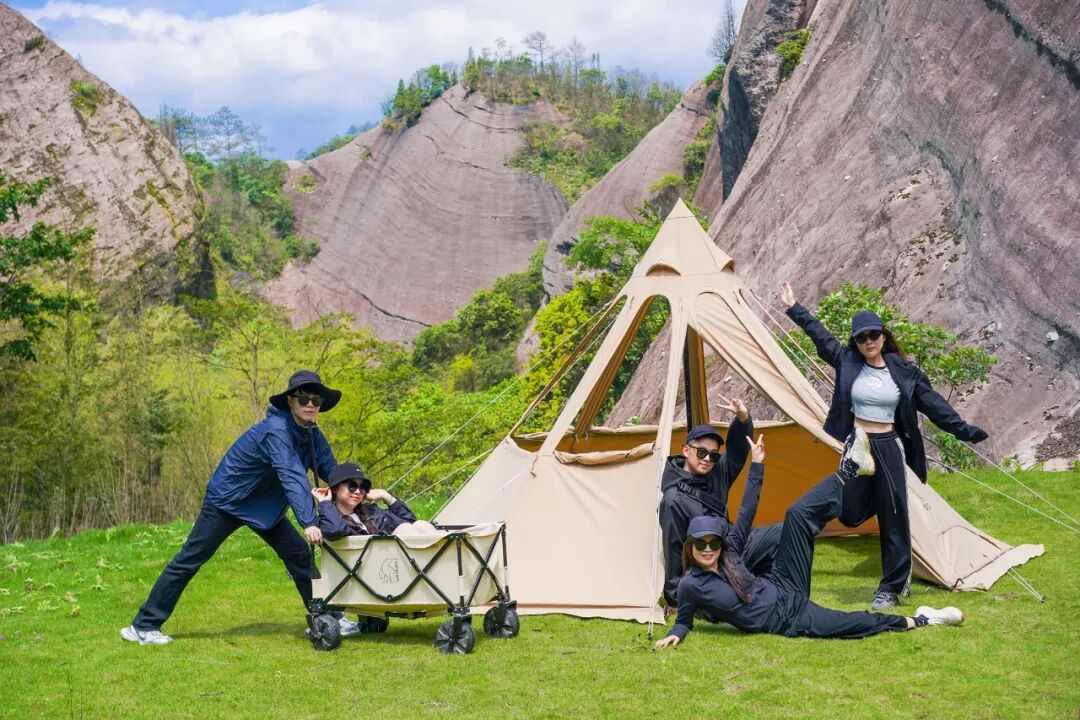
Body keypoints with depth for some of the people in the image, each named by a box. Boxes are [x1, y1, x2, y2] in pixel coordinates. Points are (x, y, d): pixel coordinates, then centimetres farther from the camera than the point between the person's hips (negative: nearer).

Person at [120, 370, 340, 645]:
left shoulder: (312, 435, -4)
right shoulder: (276, 431, -30)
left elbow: (333, 472, -2)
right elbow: (292, 476, -41)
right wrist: (308, 522, -51)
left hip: (264, 506, 8)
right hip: (226, 500, -8)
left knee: (299, 555, 3)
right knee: (189, 560, -5)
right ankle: (144, 626, 0)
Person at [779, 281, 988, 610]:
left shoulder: (903, 372, 0)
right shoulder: (846, 361, 1)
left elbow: (934, 405, 4)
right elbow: (820, 334, 12)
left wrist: (965, 431, 3)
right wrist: (793, 308, 16)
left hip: (889, 448, -1)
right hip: (857, 445, 1)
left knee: (893, 519, -1)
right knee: (851, 514, 1)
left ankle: (891, 589, 10)